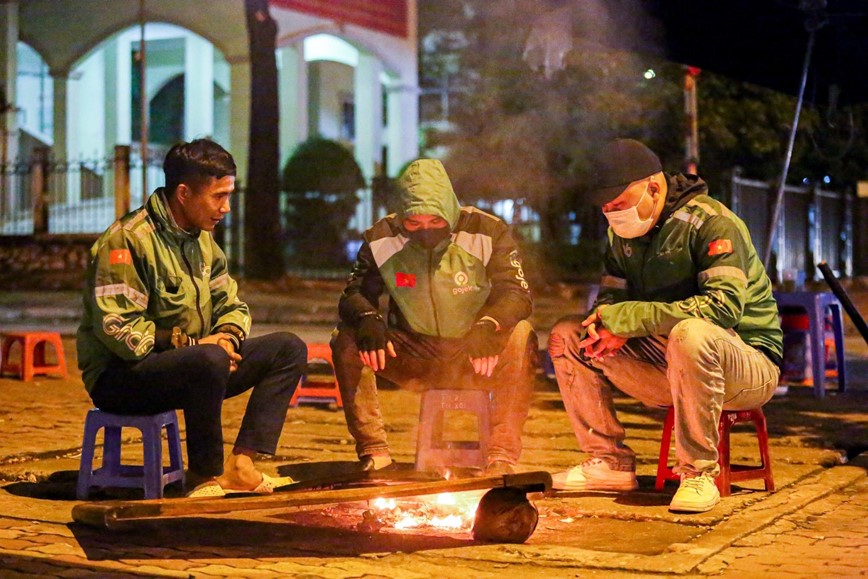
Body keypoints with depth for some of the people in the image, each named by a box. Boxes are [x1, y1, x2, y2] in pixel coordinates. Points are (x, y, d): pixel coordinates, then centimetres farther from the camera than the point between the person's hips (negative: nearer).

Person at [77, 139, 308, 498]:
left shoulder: (201, 240, 11)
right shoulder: (128, 240, -17)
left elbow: (232, 306, 16)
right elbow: (116, 329, -23)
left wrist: (228, 335, -7)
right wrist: (193, 343, -22)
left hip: (188, 366, 9)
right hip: (120, 376, -9)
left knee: (289, 349, -1)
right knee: (209, 360, -38)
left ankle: (241, 463, -14)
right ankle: (204, 474, -18)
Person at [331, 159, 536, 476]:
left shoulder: (488, 232, -11)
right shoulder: (382, 238, -5)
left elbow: (515, 293, -17)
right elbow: (355, 293, -4)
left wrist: (488, 325, -39)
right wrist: (366, 319, -30)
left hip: (473, 357, -1)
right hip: (409, 354, 2)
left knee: (521, 336, -31)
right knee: (346, 339, -22)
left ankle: (502, 457, -23)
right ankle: (373, 451, -14)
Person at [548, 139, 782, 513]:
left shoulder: (710, 222, -16)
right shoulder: (623, 233, 7)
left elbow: (725, 305, -29)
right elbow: (610, 299, 8)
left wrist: (629, 318, -30)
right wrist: (605, 327, -20)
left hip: (749, 363, -7)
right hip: (668, 369, 7)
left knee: (689, 334, -41)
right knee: (567, 335, -2)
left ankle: (699, 472, -27)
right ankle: (610, 462, -2)